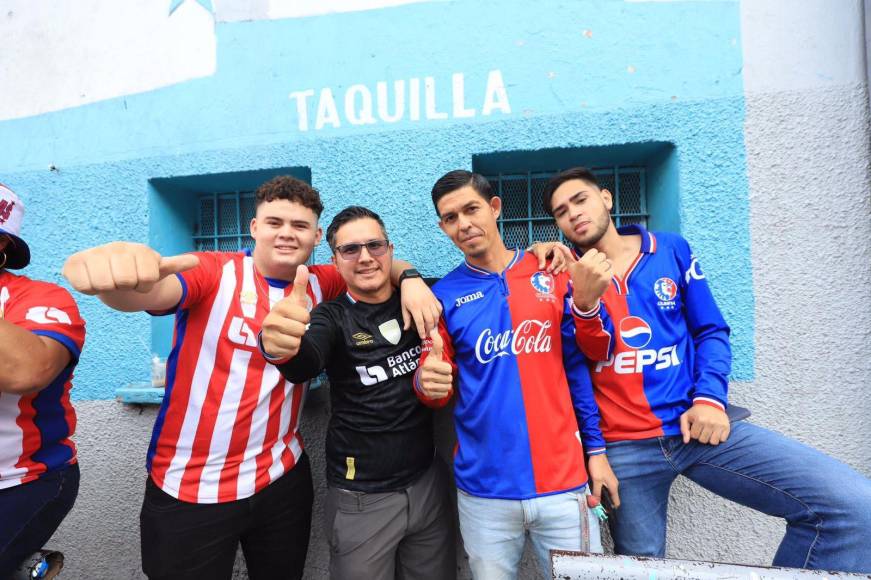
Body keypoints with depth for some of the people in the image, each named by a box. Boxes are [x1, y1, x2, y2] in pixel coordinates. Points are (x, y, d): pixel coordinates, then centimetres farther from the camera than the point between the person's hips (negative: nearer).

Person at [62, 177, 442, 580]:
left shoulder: (319, 285, 0)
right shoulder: (213, 271, -11)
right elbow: (151, 294, -28)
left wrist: (409, 279, -15)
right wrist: (116, 273, -51)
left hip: (283, 477, 4)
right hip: (188, 487, -3)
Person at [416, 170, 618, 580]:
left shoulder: (552, 275, -1)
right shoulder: (443, 295, -3)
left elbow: (578, 365, 5)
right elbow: (437, 390, 2)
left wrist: (596, 449, 3)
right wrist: (430, 383, -21)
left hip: (562, 480, 1)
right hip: (483, 489, 0)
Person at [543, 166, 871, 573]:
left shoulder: (672, 250, 7)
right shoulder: (568, 276, 3)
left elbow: (711, 331, 9)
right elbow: (593, 353, -7)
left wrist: (710, 397, -6)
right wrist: (584, 301, -27)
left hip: (694, 424, 2)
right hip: (624, 447, -1)